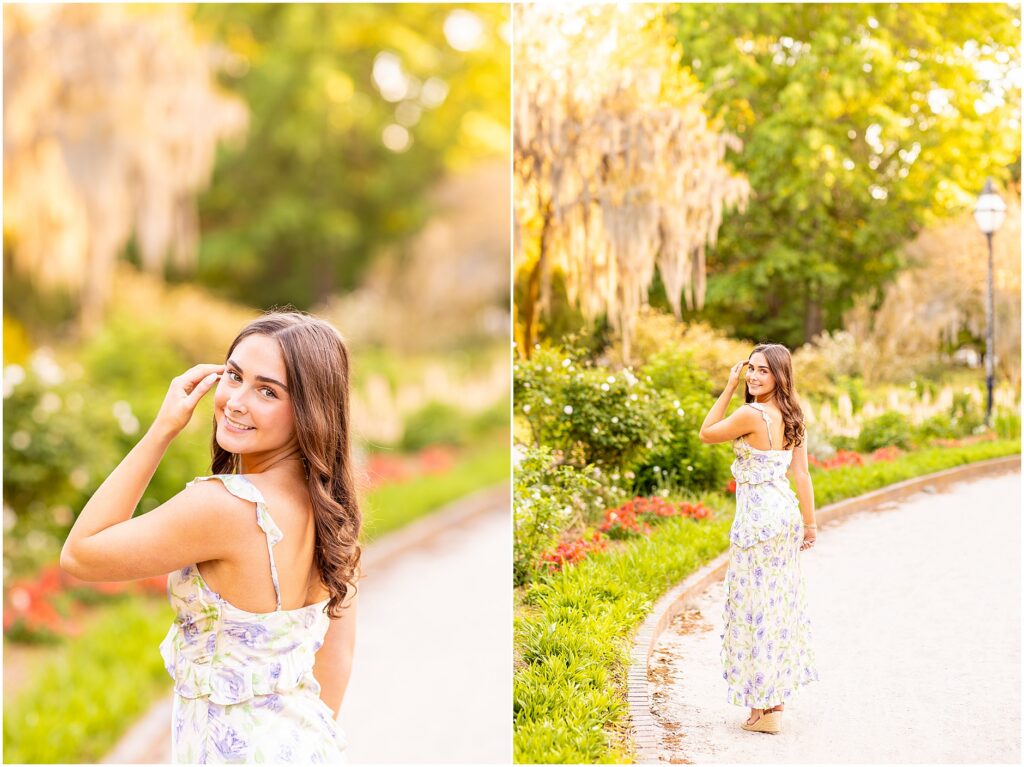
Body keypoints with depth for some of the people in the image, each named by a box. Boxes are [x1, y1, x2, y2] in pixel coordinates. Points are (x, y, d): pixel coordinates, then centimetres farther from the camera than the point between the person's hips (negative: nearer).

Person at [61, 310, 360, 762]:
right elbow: (337, 653, 4)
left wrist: (162, 430, -18)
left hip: (229, 751, -6)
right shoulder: (328, 501, -5)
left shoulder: (222, 505, -27)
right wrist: (309, 737, 16)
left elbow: (78, 555, -14)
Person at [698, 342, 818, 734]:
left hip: (758, 517, -9)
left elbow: (707, 433, -4)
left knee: (756, 605, -1)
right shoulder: (792, 417, 6)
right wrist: (810, 522, 12)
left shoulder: (752, 414, -18)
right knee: (781, 601, 16)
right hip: (786, 512, 9)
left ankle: (764, 708, 3)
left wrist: (729, 388, -4)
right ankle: (777, 693, 28)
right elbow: (801, 474, 7)